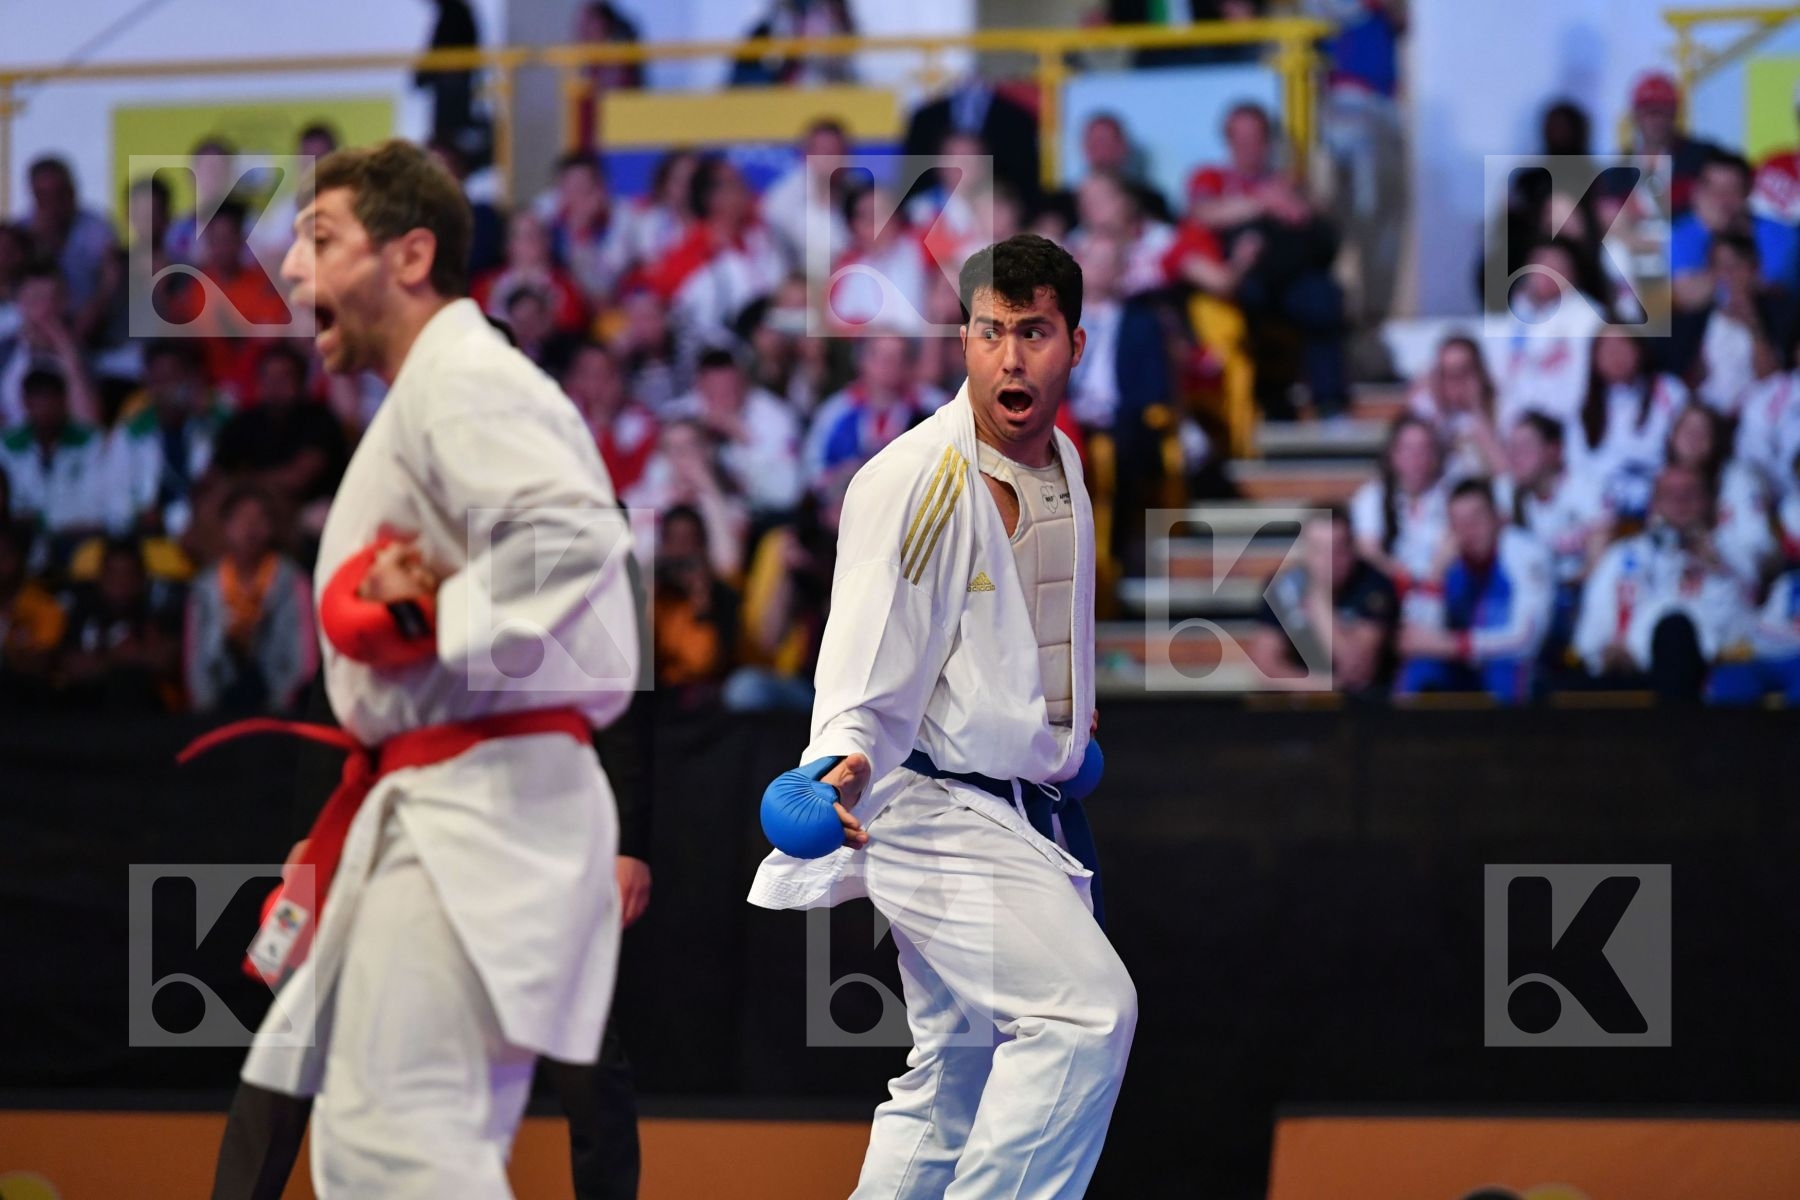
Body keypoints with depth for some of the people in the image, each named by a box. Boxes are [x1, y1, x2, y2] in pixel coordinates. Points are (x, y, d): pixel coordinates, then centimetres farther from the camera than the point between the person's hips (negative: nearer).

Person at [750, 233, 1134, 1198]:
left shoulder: (1062, 467, 9)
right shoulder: (913, 480, -18)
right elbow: (868, 663, -21)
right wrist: (844, 766, -36)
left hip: (1021, 812, 9)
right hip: (930, 812, -9)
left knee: (955, 1071, 14)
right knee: (1088, 1010, -23)